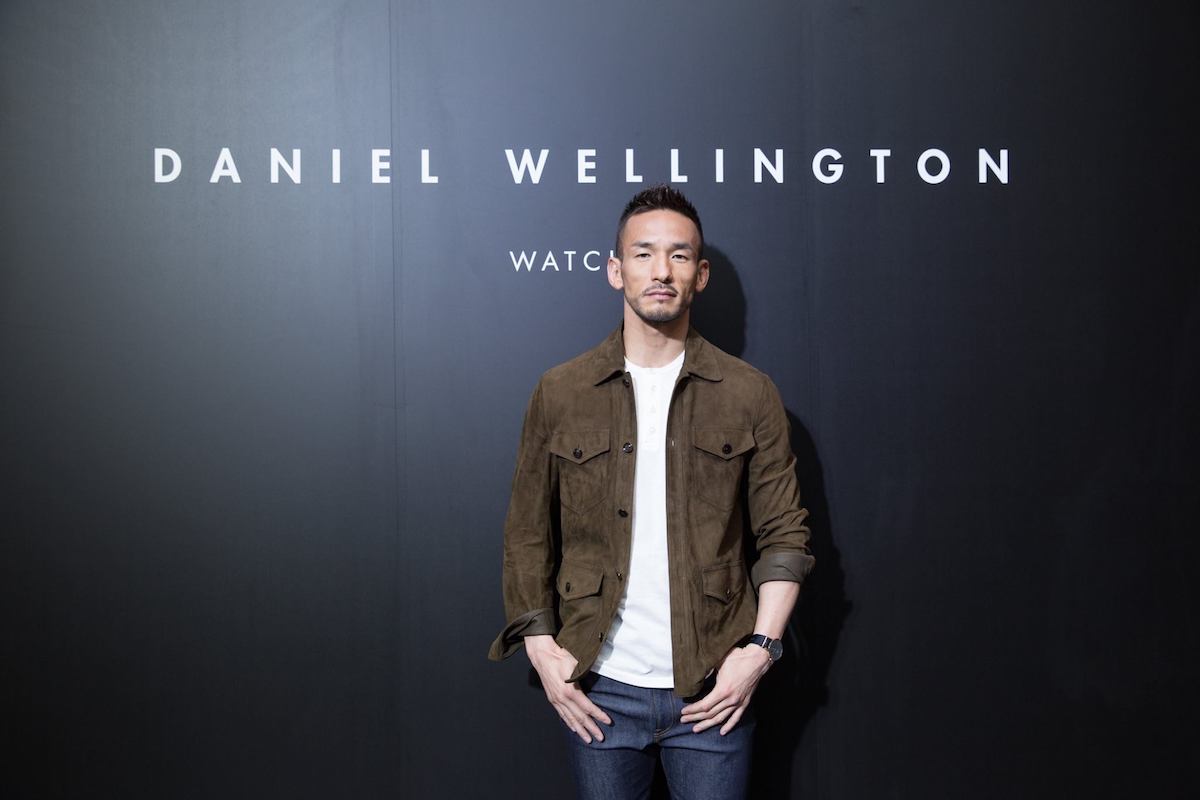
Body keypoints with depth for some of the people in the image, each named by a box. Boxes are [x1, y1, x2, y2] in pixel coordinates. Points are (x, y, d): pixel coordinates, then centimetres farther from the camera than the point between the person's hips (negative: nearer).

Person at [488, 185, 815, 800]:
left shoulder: (750, 395, 1)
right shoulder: (560, 393, 3)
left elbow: (785, 535, 2)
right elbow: (527, 535, 5)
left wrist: (760, 649, -7)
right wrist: (541, 650, -3)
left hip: (714, 687, 0)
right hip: (600, 689, 1)